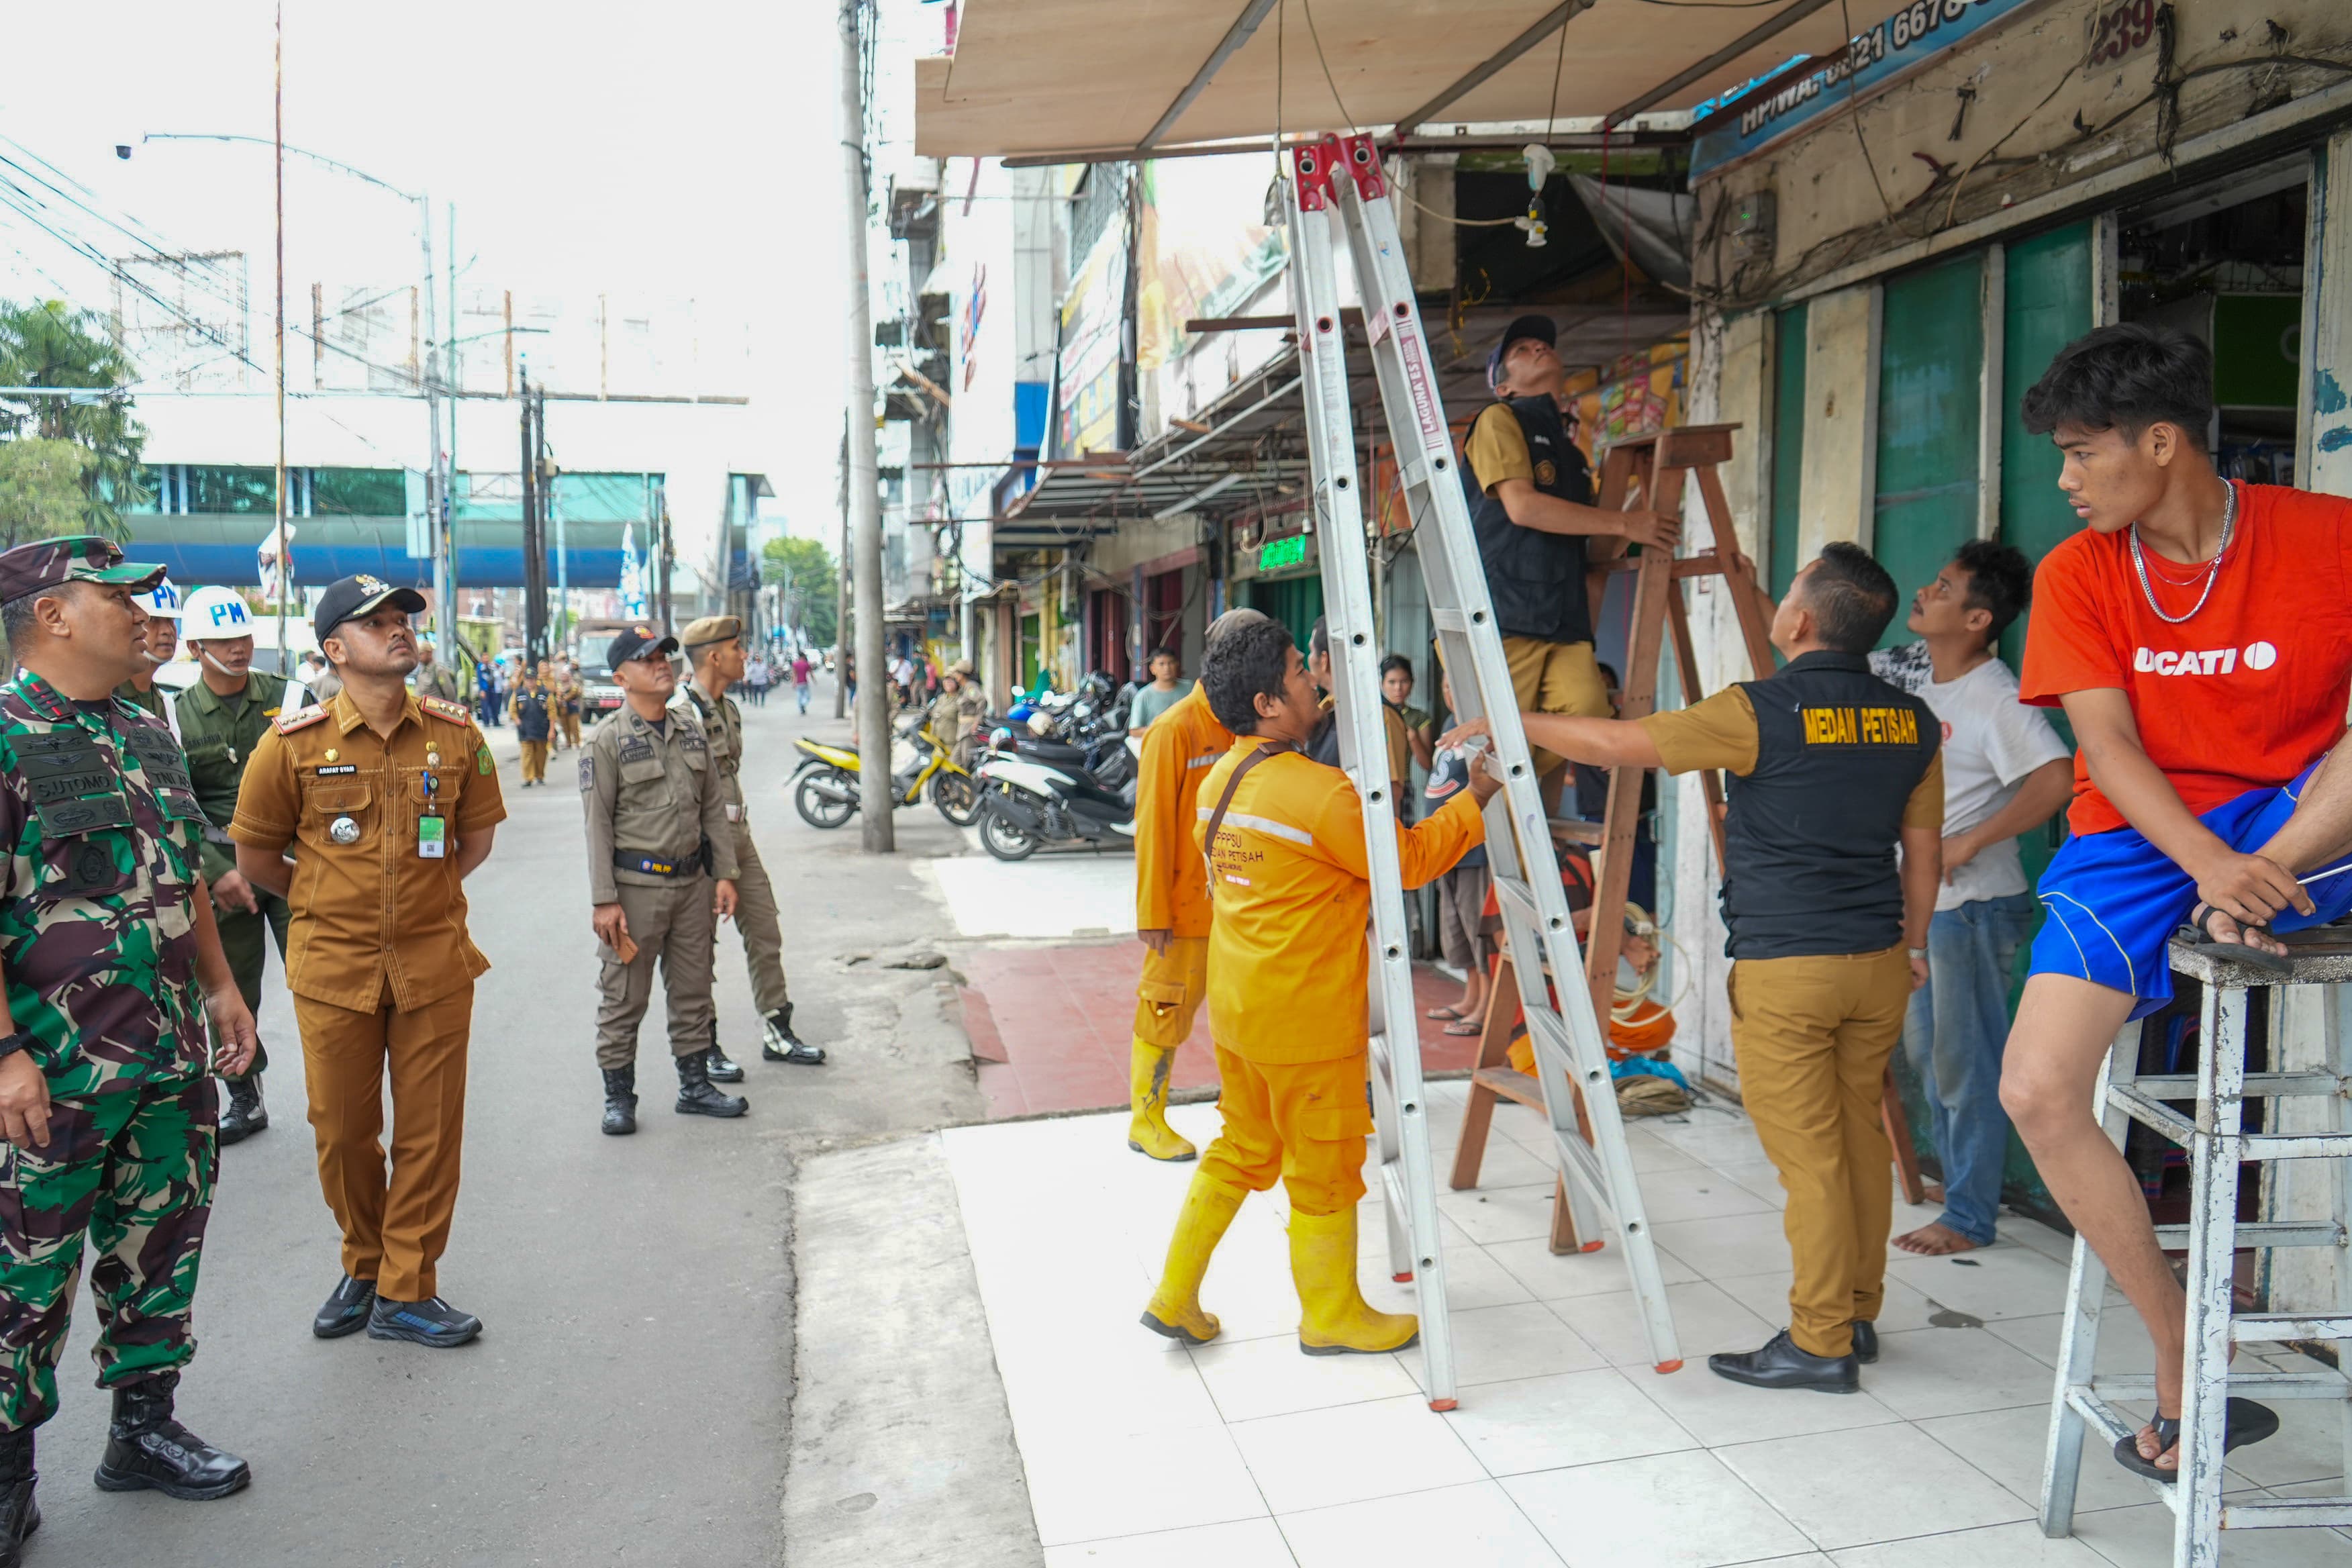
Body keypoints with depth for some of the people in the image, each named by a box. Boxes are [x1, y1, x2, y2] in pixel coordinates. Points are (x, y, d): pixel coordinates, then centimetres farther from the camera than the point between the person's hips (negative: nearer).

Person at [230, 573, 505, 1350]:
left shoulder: (455, 733, -2)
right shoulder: (293, 743, -7)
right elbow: (256, 856, 5)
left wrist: (424, 896, 8)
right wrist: (333, 902, 11)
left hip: (433, 961, 1)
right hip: (333, 964, -1)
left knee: (430, 1131, 5)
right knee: (343, 1130, 10)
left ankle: (405, 1291, 18)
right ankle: (363, 1266, 33)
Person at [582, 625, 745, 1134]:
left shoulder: (692, 731, 9)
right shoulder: (607, 740, -8)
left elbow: (714, 808, 13)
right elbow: (598, 824, -10)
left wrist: (725, 874, 7)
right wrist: (604, 900, -14)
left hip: (693, 881, 6)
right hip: (636, 885, -6)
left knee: (693, 991, 13)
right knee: (624, 998, 2)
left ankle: (695, 1087, 25)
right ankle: (618, 1097, 15)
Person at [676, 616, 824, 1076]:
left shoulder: (727, 708, 13)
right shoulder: (681, 712, -15)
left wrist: (742, 832, 20)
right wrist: (708, 855, -19)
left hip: (738, 834, 9)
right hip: (702, 841, -9)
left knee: (765, 933, 11)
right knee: (700, 950, 2)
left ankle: (777, 1032, 22)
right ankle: (703, 1047, 13)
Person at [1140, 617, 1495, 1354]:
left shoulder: (1218, 781, 5)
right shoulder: (1319, 793, -21)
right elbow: (1409, 861, -12)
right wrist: (1474, 798, 0)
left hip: (1237, 1007, 8)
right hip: (1307, 1016, -8)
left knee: (1244, 1149, 20)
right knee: (1325, 1166, 9)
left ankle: (1176, 1297, 25)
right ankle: (1332, 1314, 26)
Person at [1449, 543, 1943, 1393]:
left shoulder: (1760, 713, -15)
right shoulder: (1912, 721, 4)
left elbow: (1616, 743, -12)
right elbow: (1924, 847, 12)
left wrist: (1508, 723, 0)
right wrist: (1912, 945, 25)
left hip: (1786, 969, -6)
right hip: (1877, 962, 7)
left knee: (1809, 1155, 0)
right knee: (1861, 1139, 16)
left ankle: (1820, 1344, 9)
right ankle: (1858, 1315, 27)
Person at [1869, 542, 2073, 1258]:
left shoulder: (1995, 698, -19)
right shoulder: (1914, 669, 6)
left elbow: (2058, 777, -30)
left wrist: (1970, 843, -26)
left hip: (1973, 904, -9)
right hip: (1920, 899, 9)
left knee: (1966, 1061, -1)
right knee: (1924, 1049, 18)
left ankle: (1969, 1217, 11)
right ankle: (1957, 1181, 33)